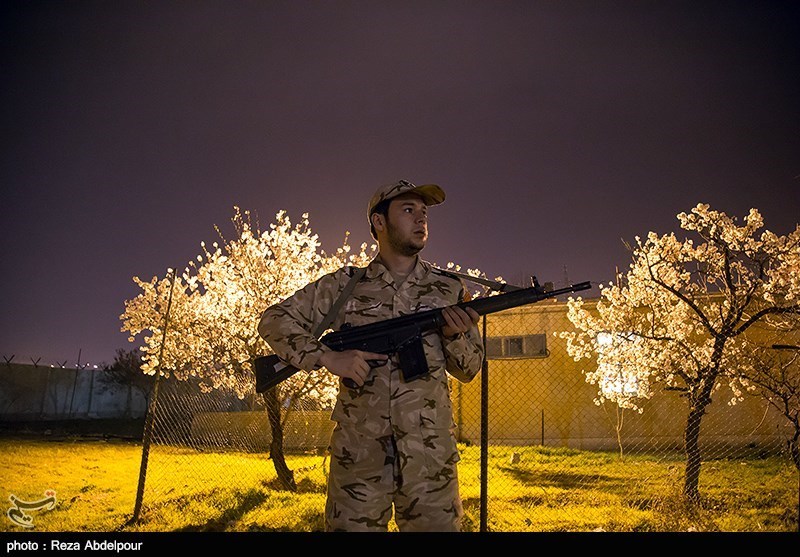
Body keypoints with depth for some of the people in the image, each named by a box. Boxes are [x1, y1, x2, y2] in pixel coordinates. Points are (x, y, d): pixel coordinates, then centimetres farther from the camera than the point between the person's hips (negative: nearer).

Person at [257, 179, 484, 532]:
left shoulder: (449, 289, 8)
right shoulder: (345, 286, 3)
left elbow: (469, 370, 13)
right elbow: (274, 321, 4)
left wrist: (455, 337, -10)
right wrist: (327, 357, -11)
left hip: (430, 452, 1)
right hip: (358, 451, -1)